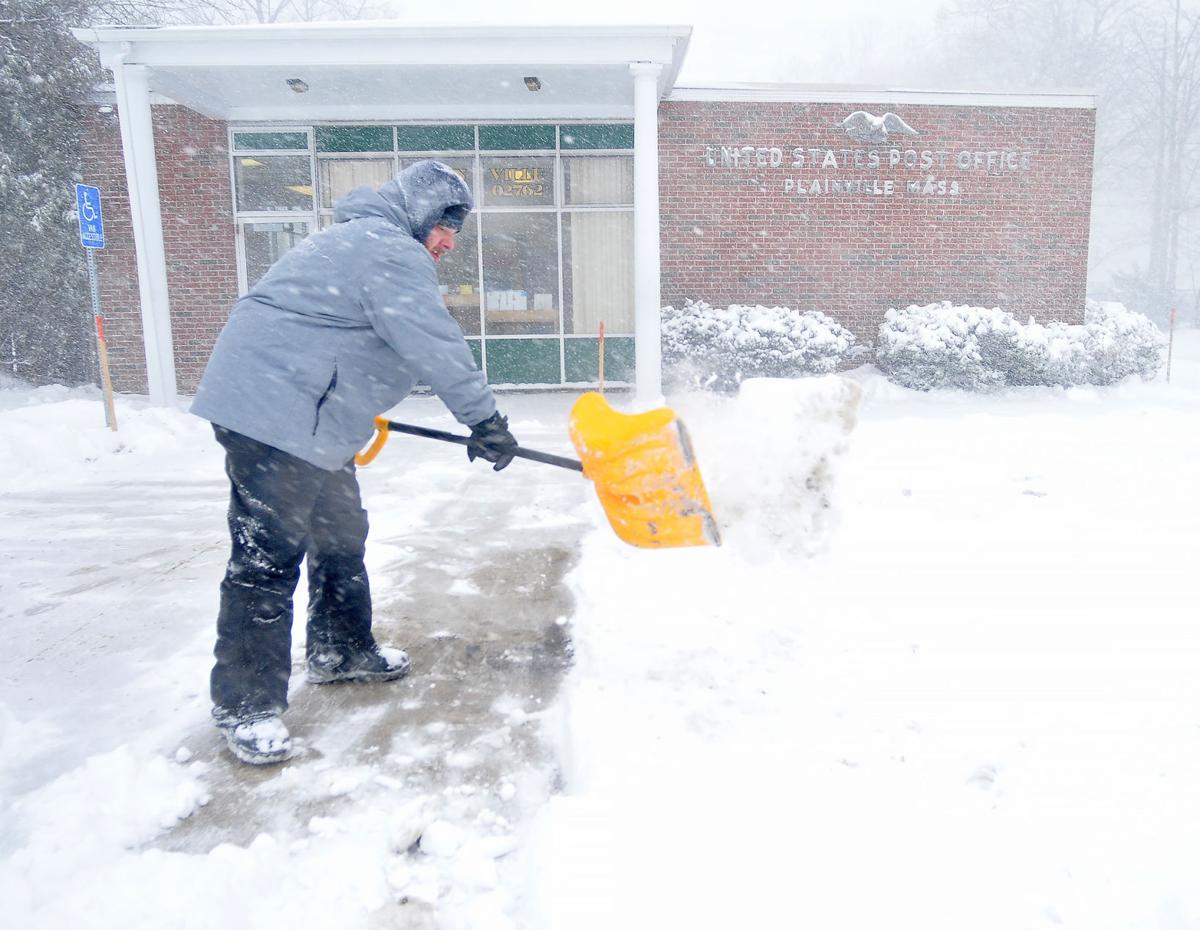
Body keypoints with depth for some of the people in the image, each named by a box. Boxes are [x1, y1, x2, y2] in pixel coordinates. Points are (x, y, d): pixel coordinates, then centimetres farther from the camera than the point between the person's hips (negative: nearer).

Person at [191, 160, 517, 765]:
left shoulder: (362, 239, 24)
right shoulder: (391, 251, -12)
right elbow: (434, 346, -19)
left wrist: (356, 412, 39)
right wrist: (484, 421, -14)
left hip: (309, 419, 11)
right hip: (272, 415, -11)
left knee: (341, 533, 18)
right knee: (268, 557, -7)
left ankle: (340, 651, 33)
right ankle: (246, 706, 2)